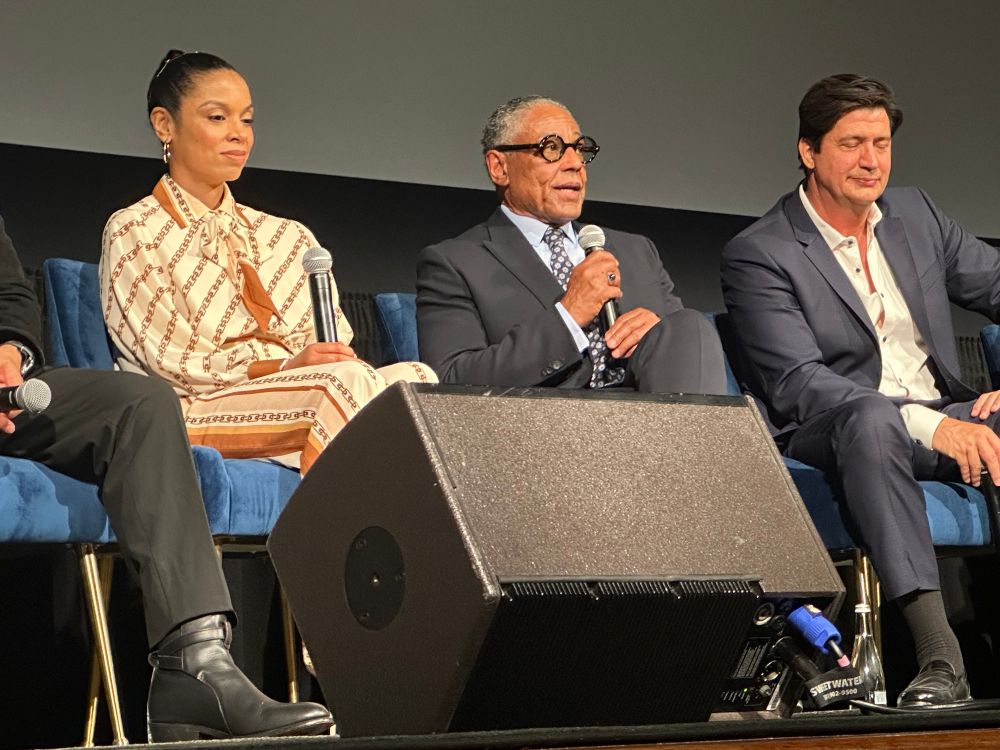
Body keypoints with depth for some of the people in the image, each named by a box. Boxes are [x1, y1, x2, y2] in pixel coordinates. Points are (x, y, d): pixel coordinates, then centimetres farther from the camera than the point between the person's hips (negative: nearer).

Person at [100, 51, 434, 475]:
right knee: (347, 382, -33)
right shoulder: (134, 233, 7)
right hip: (199, 410, -5)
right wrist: (284, 367, -17)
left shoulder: (287, 238, 24)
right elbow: (172, 363, -4)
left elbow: (338, 347, 15)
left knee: (412, 377, -26)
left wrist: (341, 362, -11)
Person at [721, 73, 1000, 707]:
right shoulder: (758, 256, -6)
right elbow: (797, 383, -16)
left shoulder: (915, 214, 14)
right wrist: (929, 425, -28)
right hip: (833, 433, -5)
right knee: (871, 419, -40)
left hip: (946, 419, 5)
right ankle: (940, 656, -45)